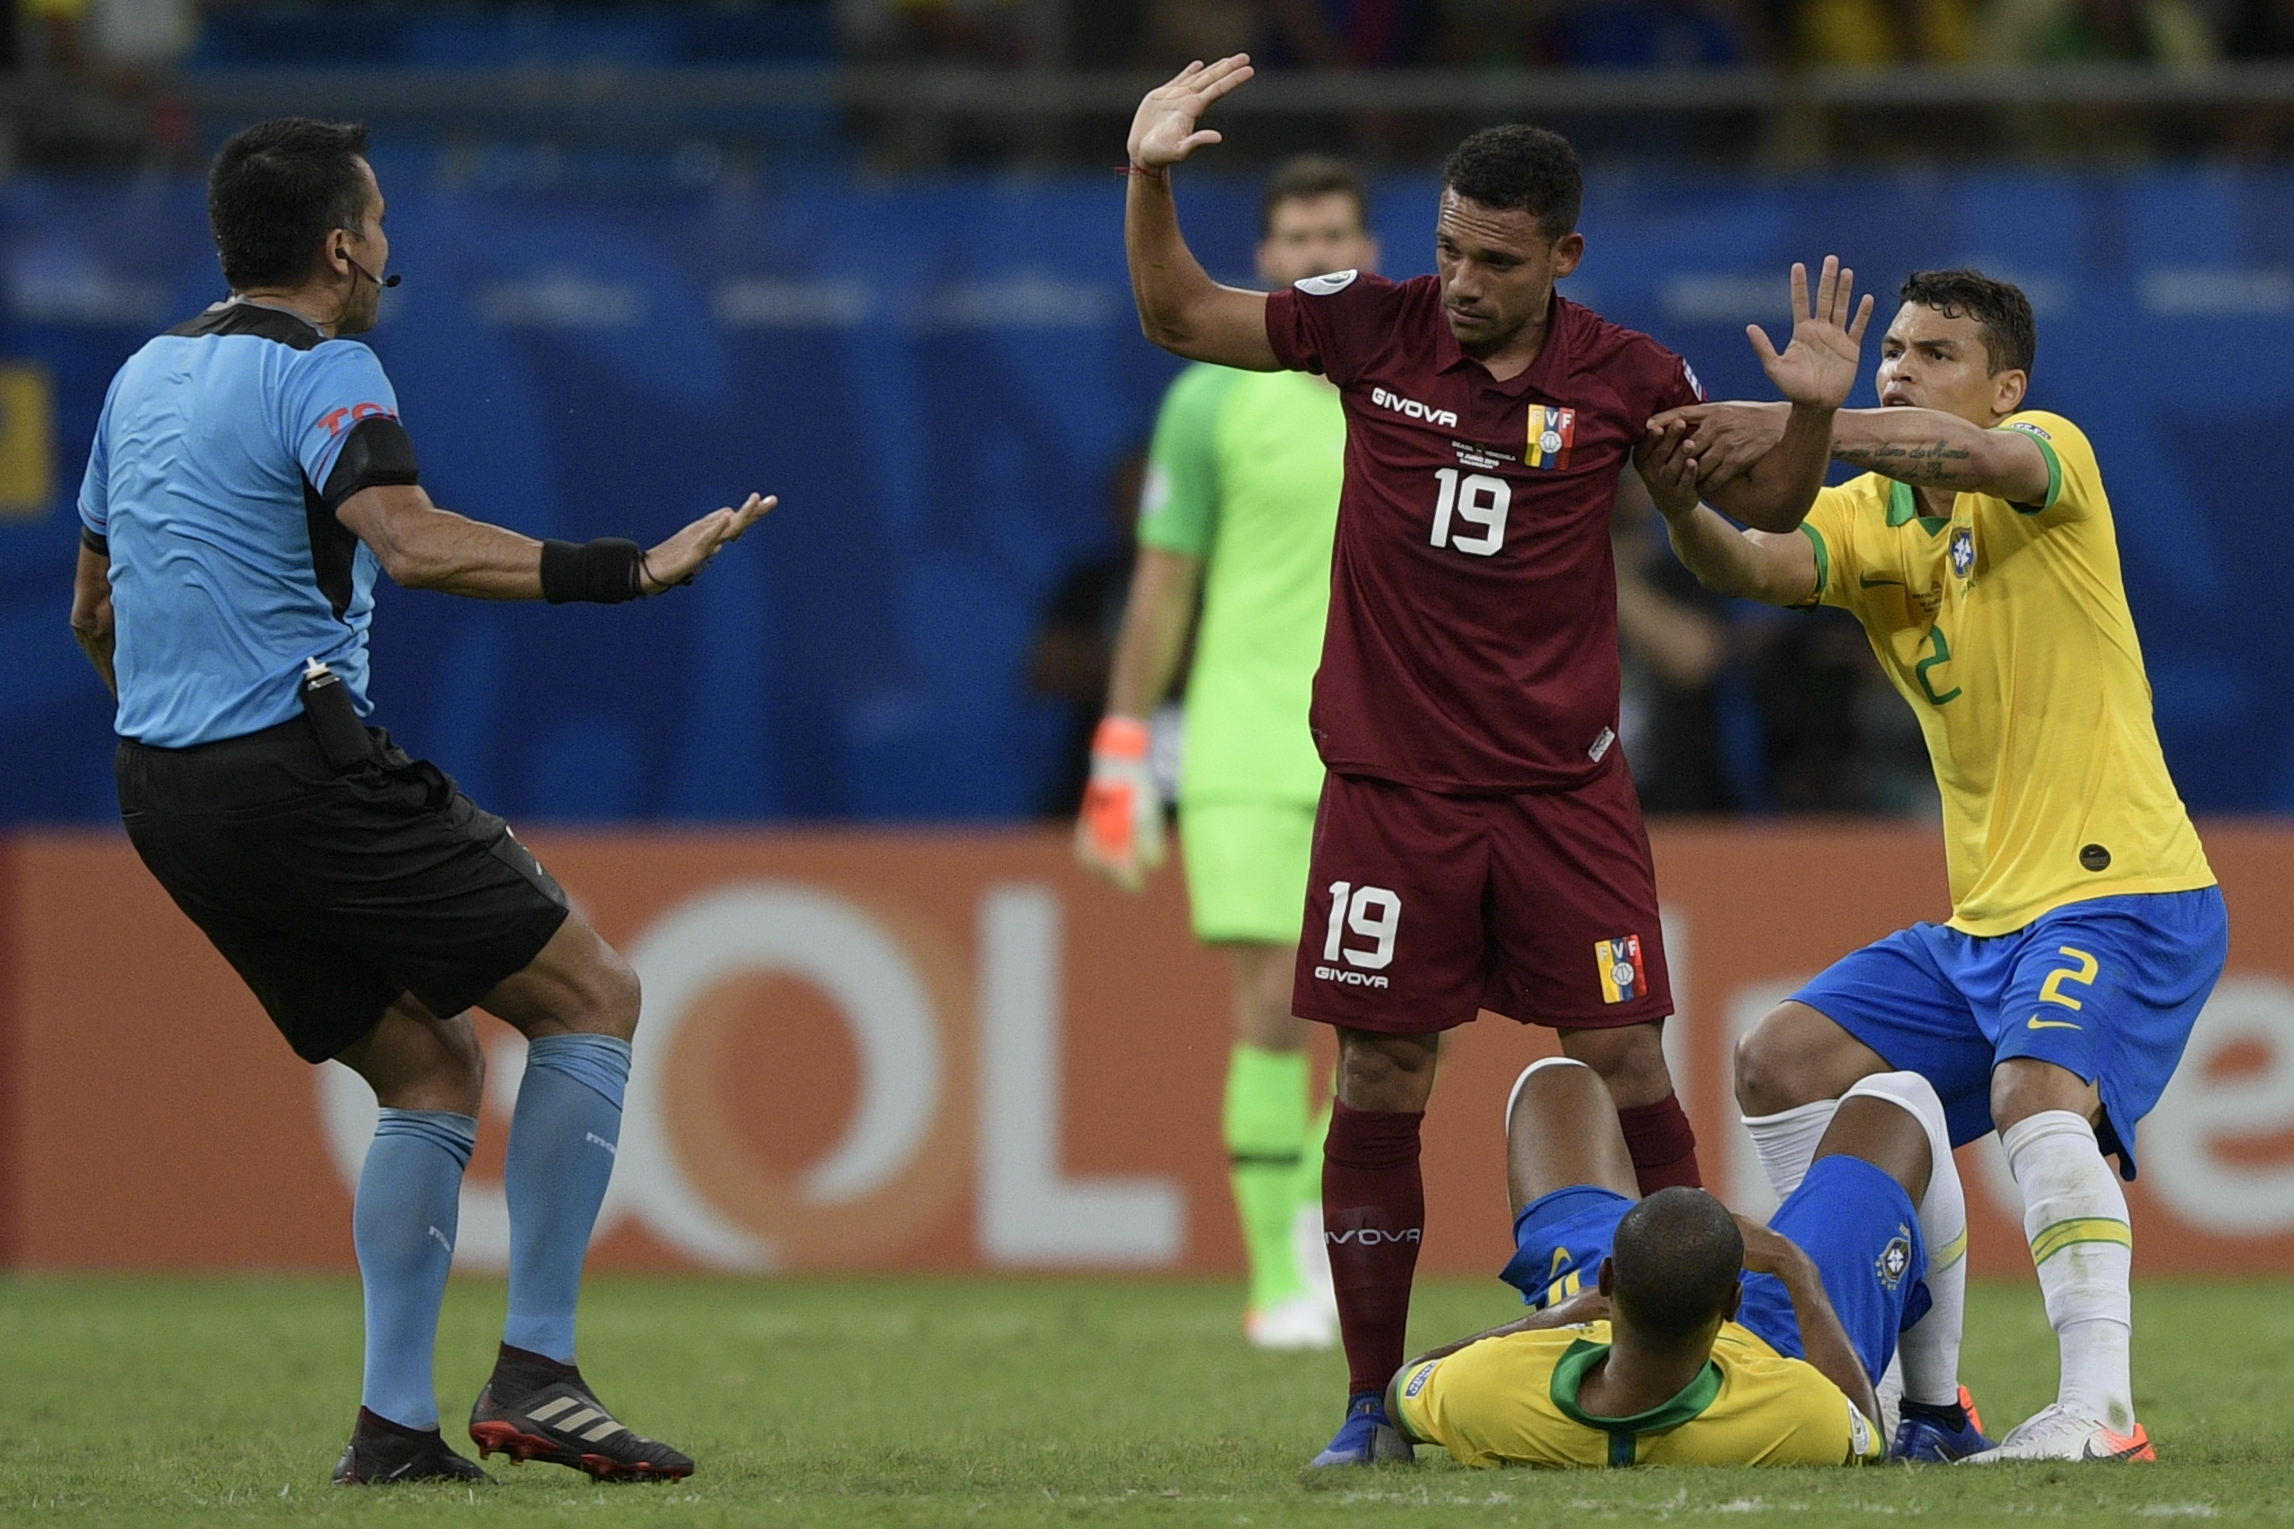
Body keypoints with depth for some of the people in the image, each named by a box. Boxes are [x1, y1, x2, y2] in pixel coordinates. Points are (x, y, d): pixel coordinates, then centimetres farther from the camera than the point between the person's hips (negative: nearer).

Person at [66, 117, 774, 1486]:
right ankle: (535, 1373, -7)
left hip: (165, 793, 9)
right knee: (594, 997, 0)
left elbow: (93, 612, 26)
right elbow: (411, 542, -28)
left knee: (432, 1065, 16)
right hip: (298, 769, -9)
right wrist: (624, 571, -31)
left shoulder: (145, 378, 17)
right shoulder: (322, 373, -9)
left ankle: (395, 1424, 5)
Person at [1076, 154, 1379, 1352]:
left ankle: (1322, 1213, 21)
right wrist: (1121, 763, 3)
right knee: (1271, 1005, -10)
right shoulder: (1212, 400, 2)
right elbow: (1162, 587, 5)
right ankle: (1276, 1282, -5)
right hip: (1246, 746, -2)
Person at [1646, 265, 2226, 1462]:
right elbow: (1759, 564, -13)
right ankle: (1887, 1375, 13)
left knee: (2037, 1093, -31)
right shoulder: (1867, 518, 8)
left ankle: (2099, 1400, -34)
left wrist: (1795, 426, -44)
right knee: (1783, 1064, 5)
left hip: (2121, 892, -8)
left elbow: (1967, 456, -32)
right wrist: (1685, 503, -35)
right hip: (1983, 916, 8)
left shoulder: (2053, 454, -8)